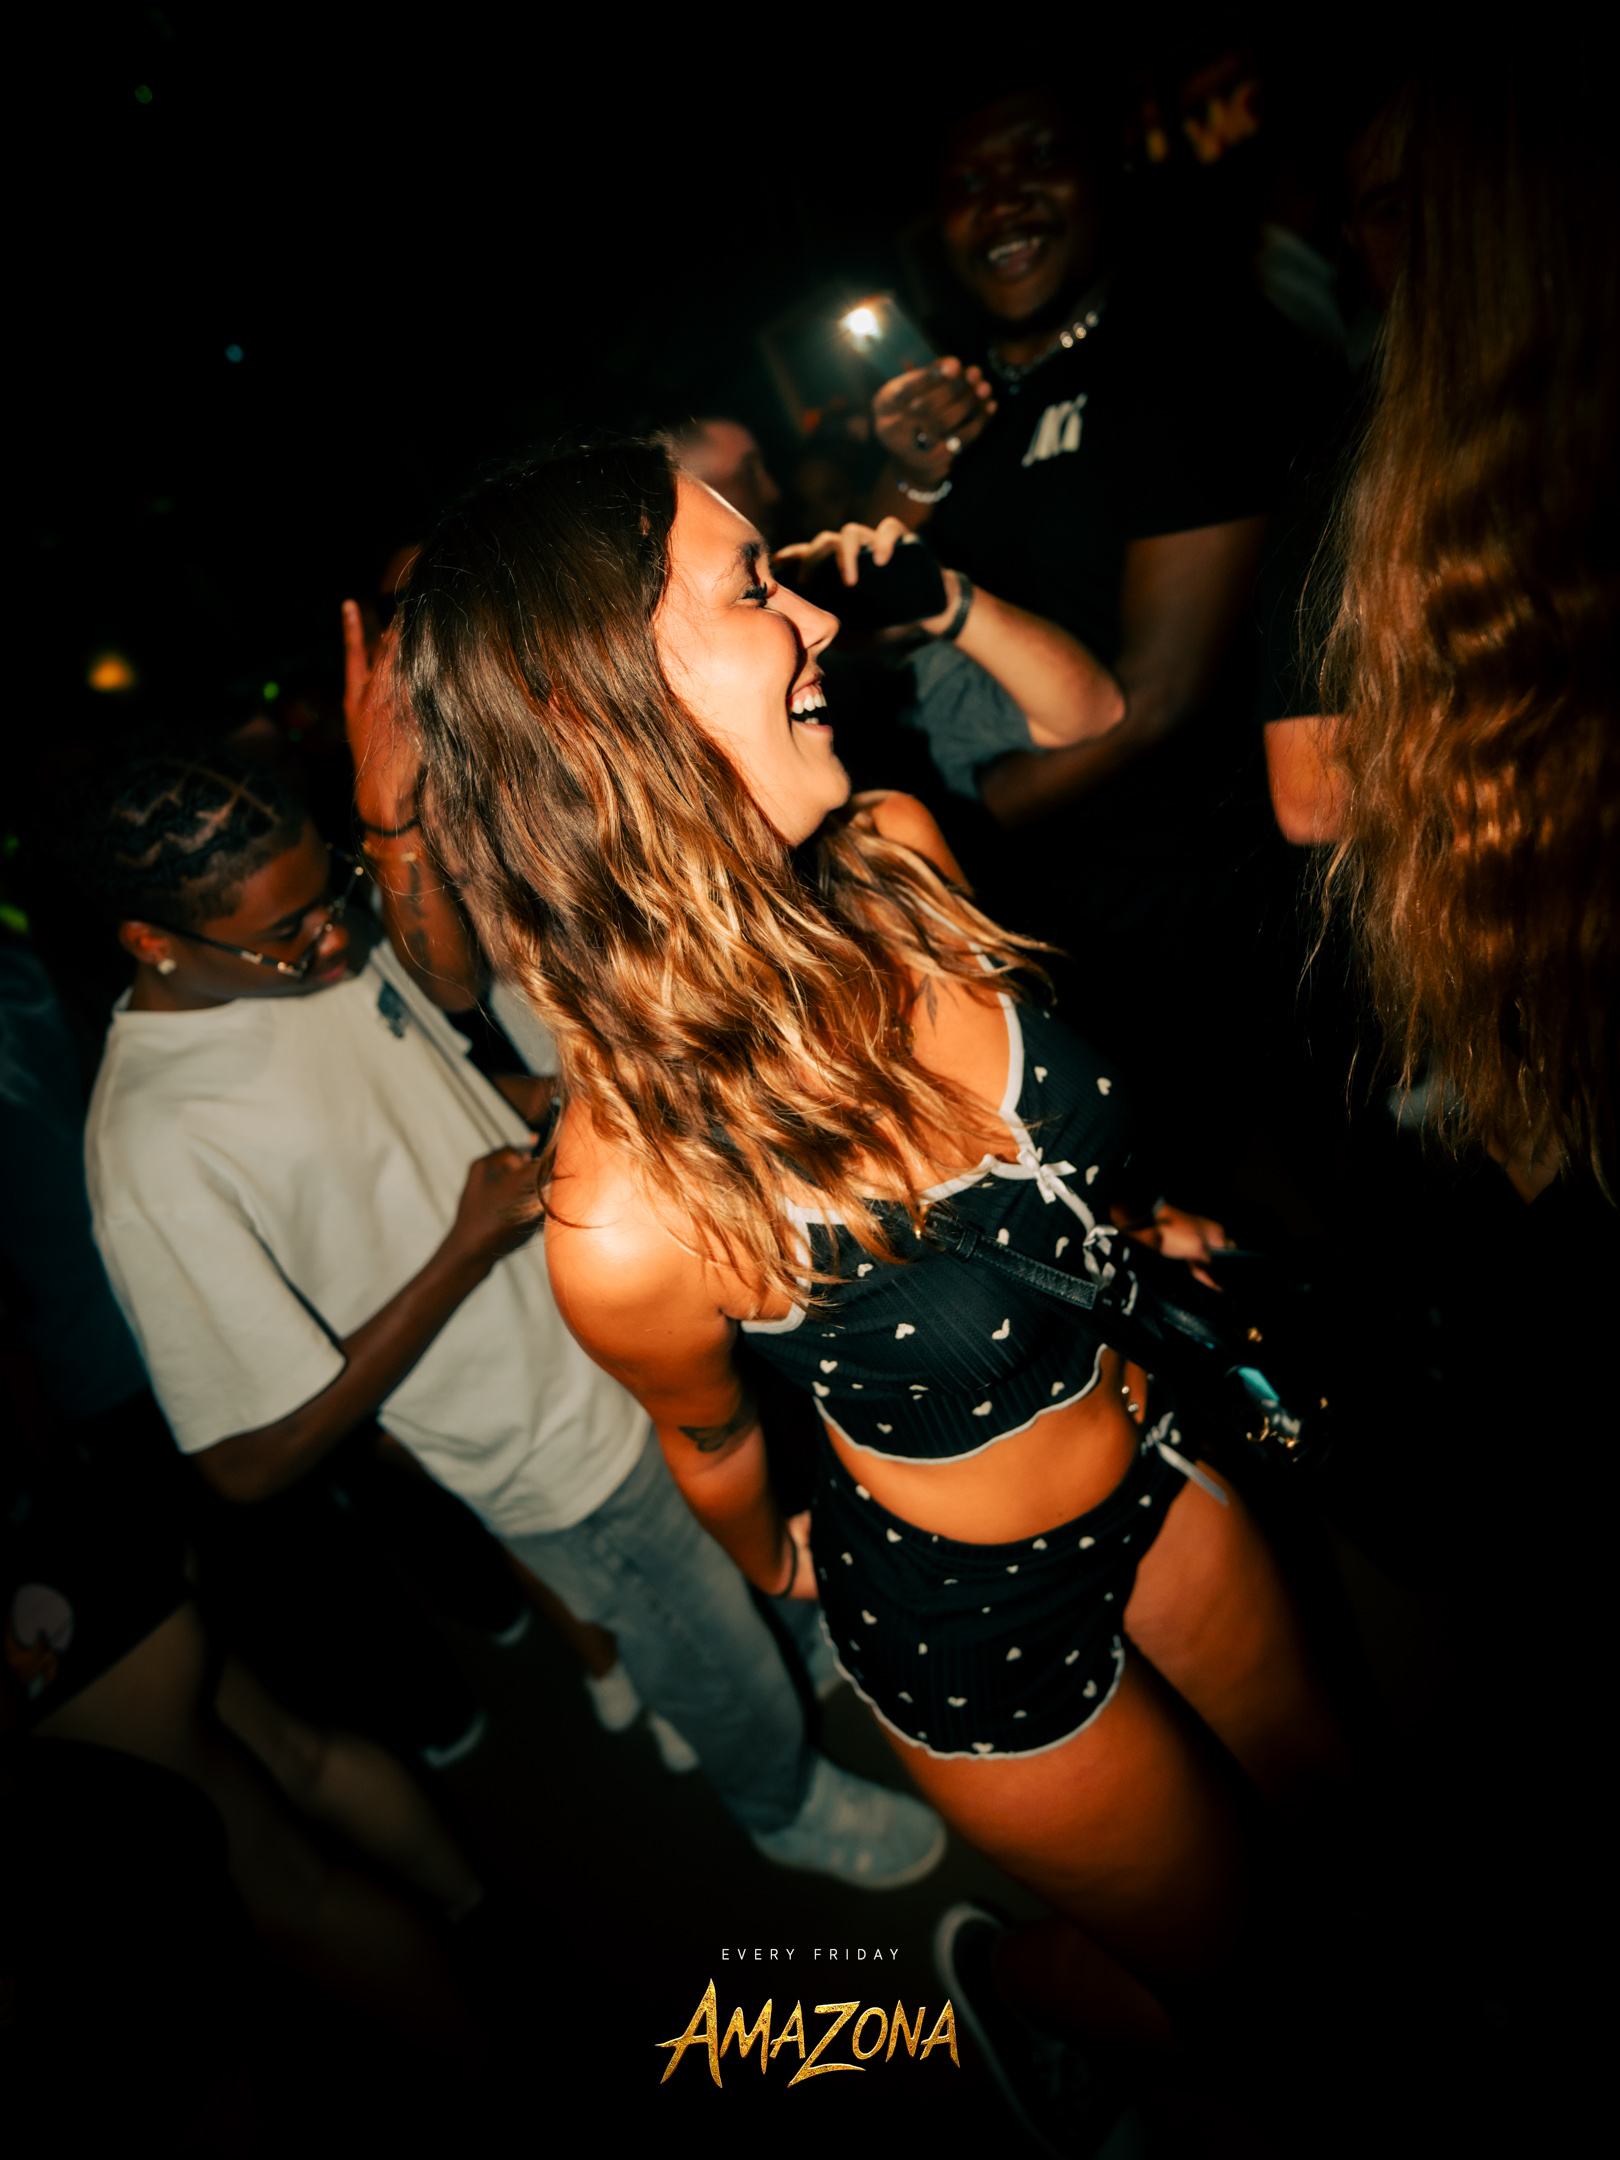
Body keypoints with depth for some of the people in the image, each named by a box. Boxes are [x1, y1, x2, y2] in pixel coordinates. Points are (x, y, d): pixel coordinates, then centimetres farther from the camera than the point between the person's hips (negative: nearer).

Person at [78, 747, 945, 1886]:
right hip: (567, 1454, -6)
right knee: (725, 1677, 19)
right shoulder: (155, 1152, -30)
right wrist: (472, 1247, -28)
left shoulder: (335, 945, -9)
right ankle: (787, 1802, 53)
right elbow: (254, 1459, -24)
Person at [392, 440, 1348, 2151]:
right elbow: (711, 1443, -15)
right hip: (979, 1623, -5)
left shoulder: (890, 856, -22)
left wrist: (1126, 1219, 0)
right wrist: (776, 1572, 8)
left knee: (1326, 1788, 31)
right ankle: (995, 1976, 58)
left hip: (1145, 1460, 6)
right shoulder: (634, 1216, -38)